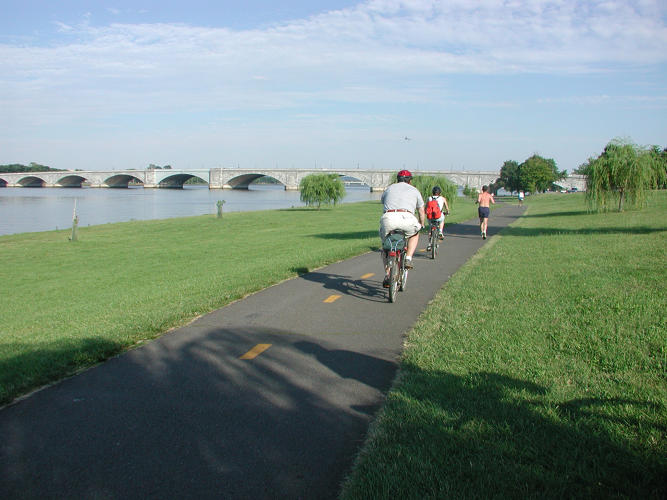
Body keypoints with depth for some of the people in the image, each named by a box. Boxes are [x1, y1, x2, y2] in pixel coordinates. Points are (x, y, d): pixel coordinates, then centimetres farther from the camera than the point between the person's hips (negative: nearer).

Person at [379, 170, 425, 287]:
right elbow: (421, 211, 33)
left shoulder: (389, 188, 31)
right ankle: (408, 259, 15)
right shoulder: (414, 190, 26)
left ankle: (387, 275, 10)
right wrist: (421, 225, 52)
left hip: (388, 217, 1)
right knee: (414, 234, 32)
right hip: (406, 217, -1)